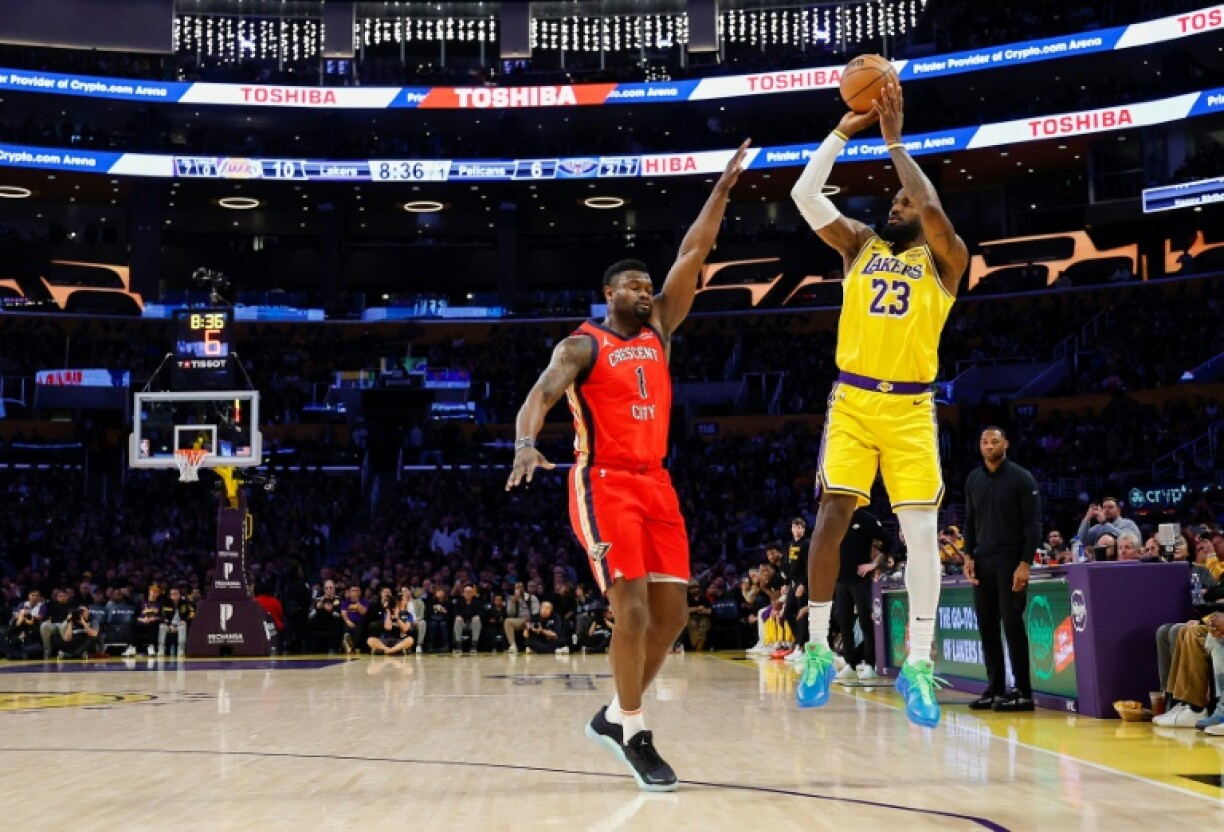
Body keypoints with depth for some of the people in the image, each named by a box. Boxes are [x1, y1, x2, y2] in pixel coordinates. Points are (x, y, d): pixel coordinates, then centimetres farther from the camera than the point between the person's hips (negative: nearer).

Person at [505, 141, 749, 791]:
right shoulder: (581, 346, -2)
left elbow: (691, 258, 10)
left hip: (656, 483, 7)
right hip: (605, 484, -7)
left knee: (672, 612, 4)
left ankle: (614, 716, 20)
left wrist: (722, 190, 7)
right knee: (633, 609, -14)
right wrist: (526, 443, -39)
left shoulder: (658, 332, 14)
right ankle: (635, 735, 0)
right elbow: (539, 397, -18)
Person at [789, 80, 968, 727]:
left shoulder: (945, 260, 4)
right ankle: (818, 648, 3)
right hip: (852, 401, 2)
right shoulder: (860, 245, 12)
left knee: (921, 530, -7)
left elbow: (933, 209, -17)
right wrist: (845, 129, -2)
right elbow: (804, 194, 1)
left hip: (910, 408, -1)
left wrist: (894, 140, -9)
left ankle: (917, 664, -1)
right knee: (832, 514, -8)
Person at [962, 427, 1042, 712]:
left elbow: (1033, 524, -7)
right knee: (987, 625, 4)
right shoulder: (973, 480, 11)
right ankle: (995, 688, 10)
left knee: (1012, 624, -6)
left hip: (1011, 560, -5)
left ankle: (1023, 692, -2)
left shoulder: (1021, 478, -5)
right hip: (982, 561, 5)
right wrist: (968, 556, 4)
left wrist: (1025, 564, -15)